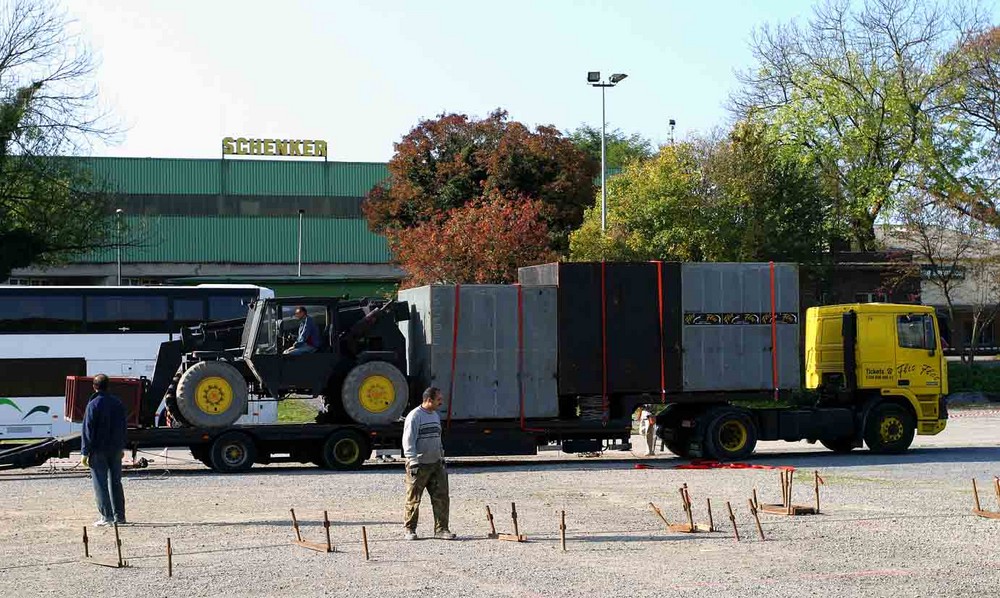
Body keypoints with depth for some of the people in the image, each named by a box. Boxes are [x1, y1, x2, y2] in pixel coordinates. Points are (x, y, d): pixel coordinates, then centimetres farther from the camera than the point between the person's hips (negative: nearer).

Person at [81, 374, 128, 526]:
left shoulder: (93, 405, -12)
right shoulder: (118, 403, 7)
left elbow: (88, 430, -13)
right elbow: (124, 426, 15)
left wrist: (85, 452, -10)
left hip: (99, 451, -6)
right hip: (116, 449, 6)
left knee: (101, 484, -1)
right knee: (115, 482, 13)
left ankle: (107, 517, -5)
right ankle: (119, 516, 14)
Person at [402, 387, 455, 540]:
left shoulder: (436, 416, 15)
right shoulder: (415, 416, -12)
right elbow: (408, 441, -16)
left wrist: (442, 458, 22)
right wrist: (413, 463, -21)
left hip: (436, 464, 7)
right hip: (419, 465, -7)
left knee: (441, 497, 1)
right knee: (413, 499, 2)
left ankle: (441, 529, 4)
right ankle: (410, 529, 12)